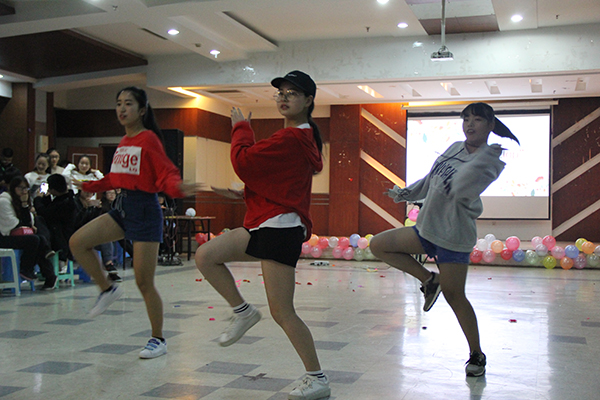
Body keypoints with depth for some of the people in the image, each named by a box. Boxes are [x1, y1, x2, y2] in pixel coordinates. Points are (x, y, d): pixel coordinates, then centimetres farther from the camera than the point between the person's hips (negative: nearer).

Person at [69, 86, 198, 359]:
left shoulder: (148, 139, -10)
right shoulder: (123, 142, 13)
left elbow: (167, 175, -15)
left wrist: (178, 189, -36)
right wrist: (88, 186, 33)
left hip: (145, 209, -8)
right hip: (122, 208, 8)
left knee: (144, 283, -3)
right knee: (78, 242, -7)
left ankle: (158, 340, 14)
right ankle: (107, 289, 13)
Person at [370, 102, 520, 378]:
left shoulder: (491, 163, -14)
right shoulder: (455, 148, 8)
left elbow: (460, 188, -32)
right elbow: (431, 180, 21)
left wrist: (486, 154, -31)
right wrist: (405, 194, 19)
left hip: (454, 235, -7)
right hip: (427, 228, 8)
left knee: (454, 295, -1)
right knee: (378, 245, 7)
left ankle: (477, 355, 18)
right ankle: (428, 280, 14)